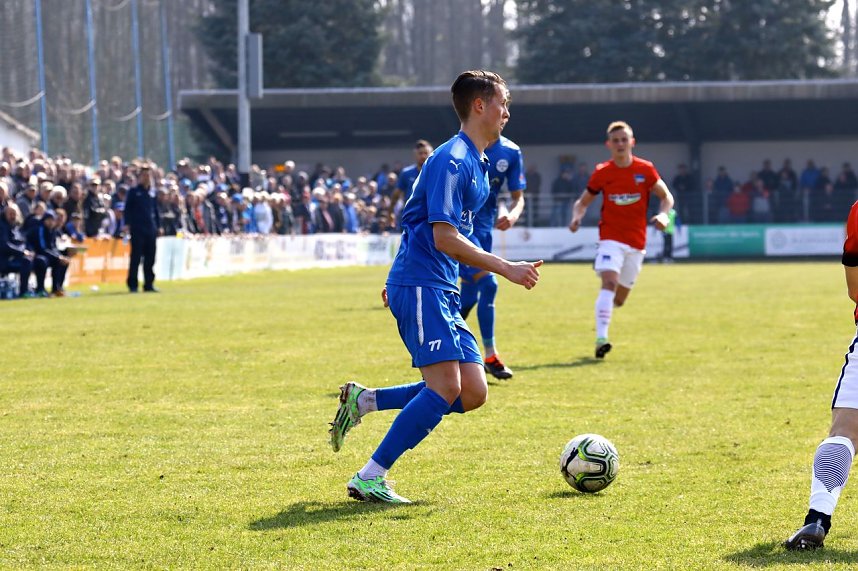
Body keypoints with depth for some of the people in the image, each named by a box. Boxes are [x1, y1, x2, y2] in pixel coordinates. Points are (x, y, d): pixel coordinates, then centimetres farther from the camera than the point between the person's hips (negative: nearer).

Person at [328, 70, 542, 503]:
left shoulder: (477, 164, 17)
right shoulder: (451, 160, -13)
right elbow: (444, 237, -21)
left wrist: (399, 280, 30)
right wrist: (506, 269, -21)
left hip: (442, 293, 10)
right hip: (420, 287, -10)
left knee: (473, 393, 1)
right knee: (446, 387, -19)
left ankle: (363, 401, 10)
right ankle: (369, 479, -14)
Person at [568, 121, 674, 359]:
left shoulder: (645, 169, -1)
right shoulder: (602, 173, -1)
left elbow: (666, 197, 6)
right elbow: (583, 201, 9)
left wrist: (663, 214, -15)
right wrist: (576, 217, -13)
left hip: (636, 242, 2)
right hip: (611, 238, -2)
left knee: (619, 298, 8)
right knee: (609, 282, -26)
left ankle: (604, 310, 45)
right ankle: (601, 338, -33)